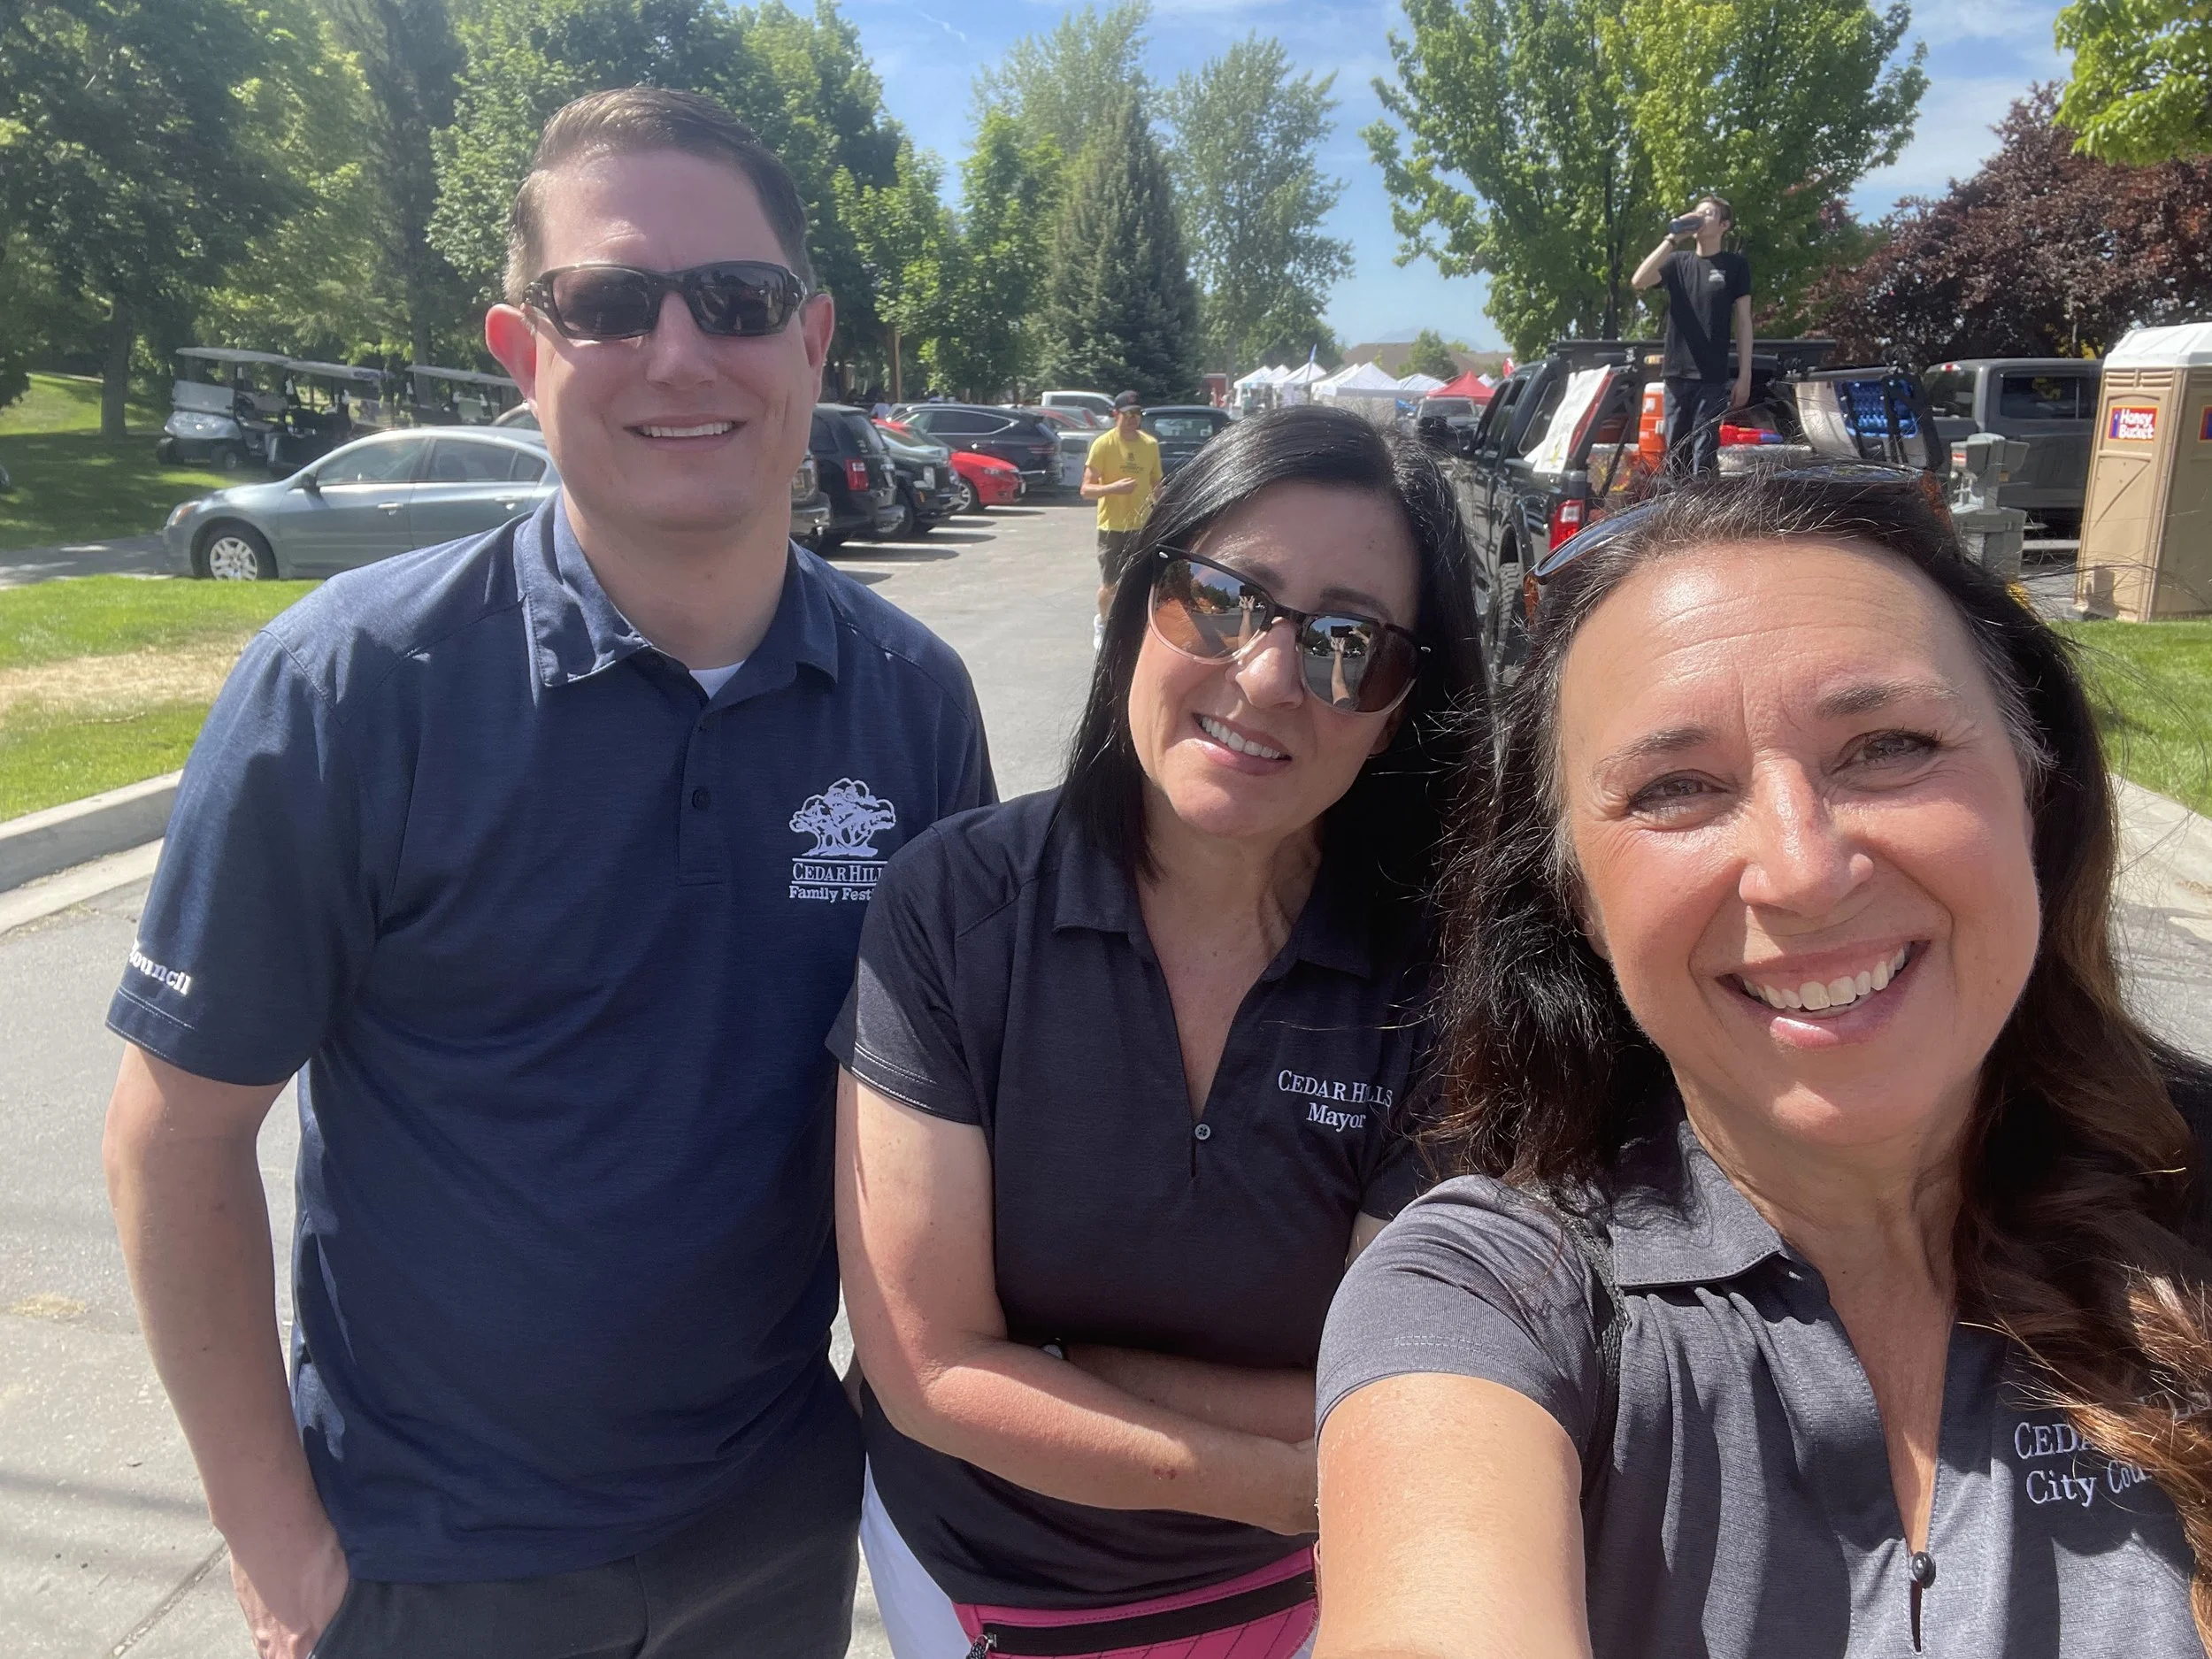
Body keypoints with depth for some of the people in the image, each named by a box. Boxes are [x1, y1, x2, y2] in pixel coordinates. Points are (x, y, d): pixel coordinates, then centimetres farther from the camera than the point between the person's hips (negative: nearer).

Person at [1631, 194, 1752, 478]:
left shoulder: (1735, 265, 5)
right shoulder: (1678, 262, 12)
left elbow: (1743, 321, 3)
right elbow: (1639, 281, -5)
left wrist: (1745, 375, -4)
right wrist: (1672, 238, -7)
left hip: (1712, 377, -3)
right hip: (1675, 373, 3)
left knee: (1704, 455, -8)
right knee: (1674, 453, 4)